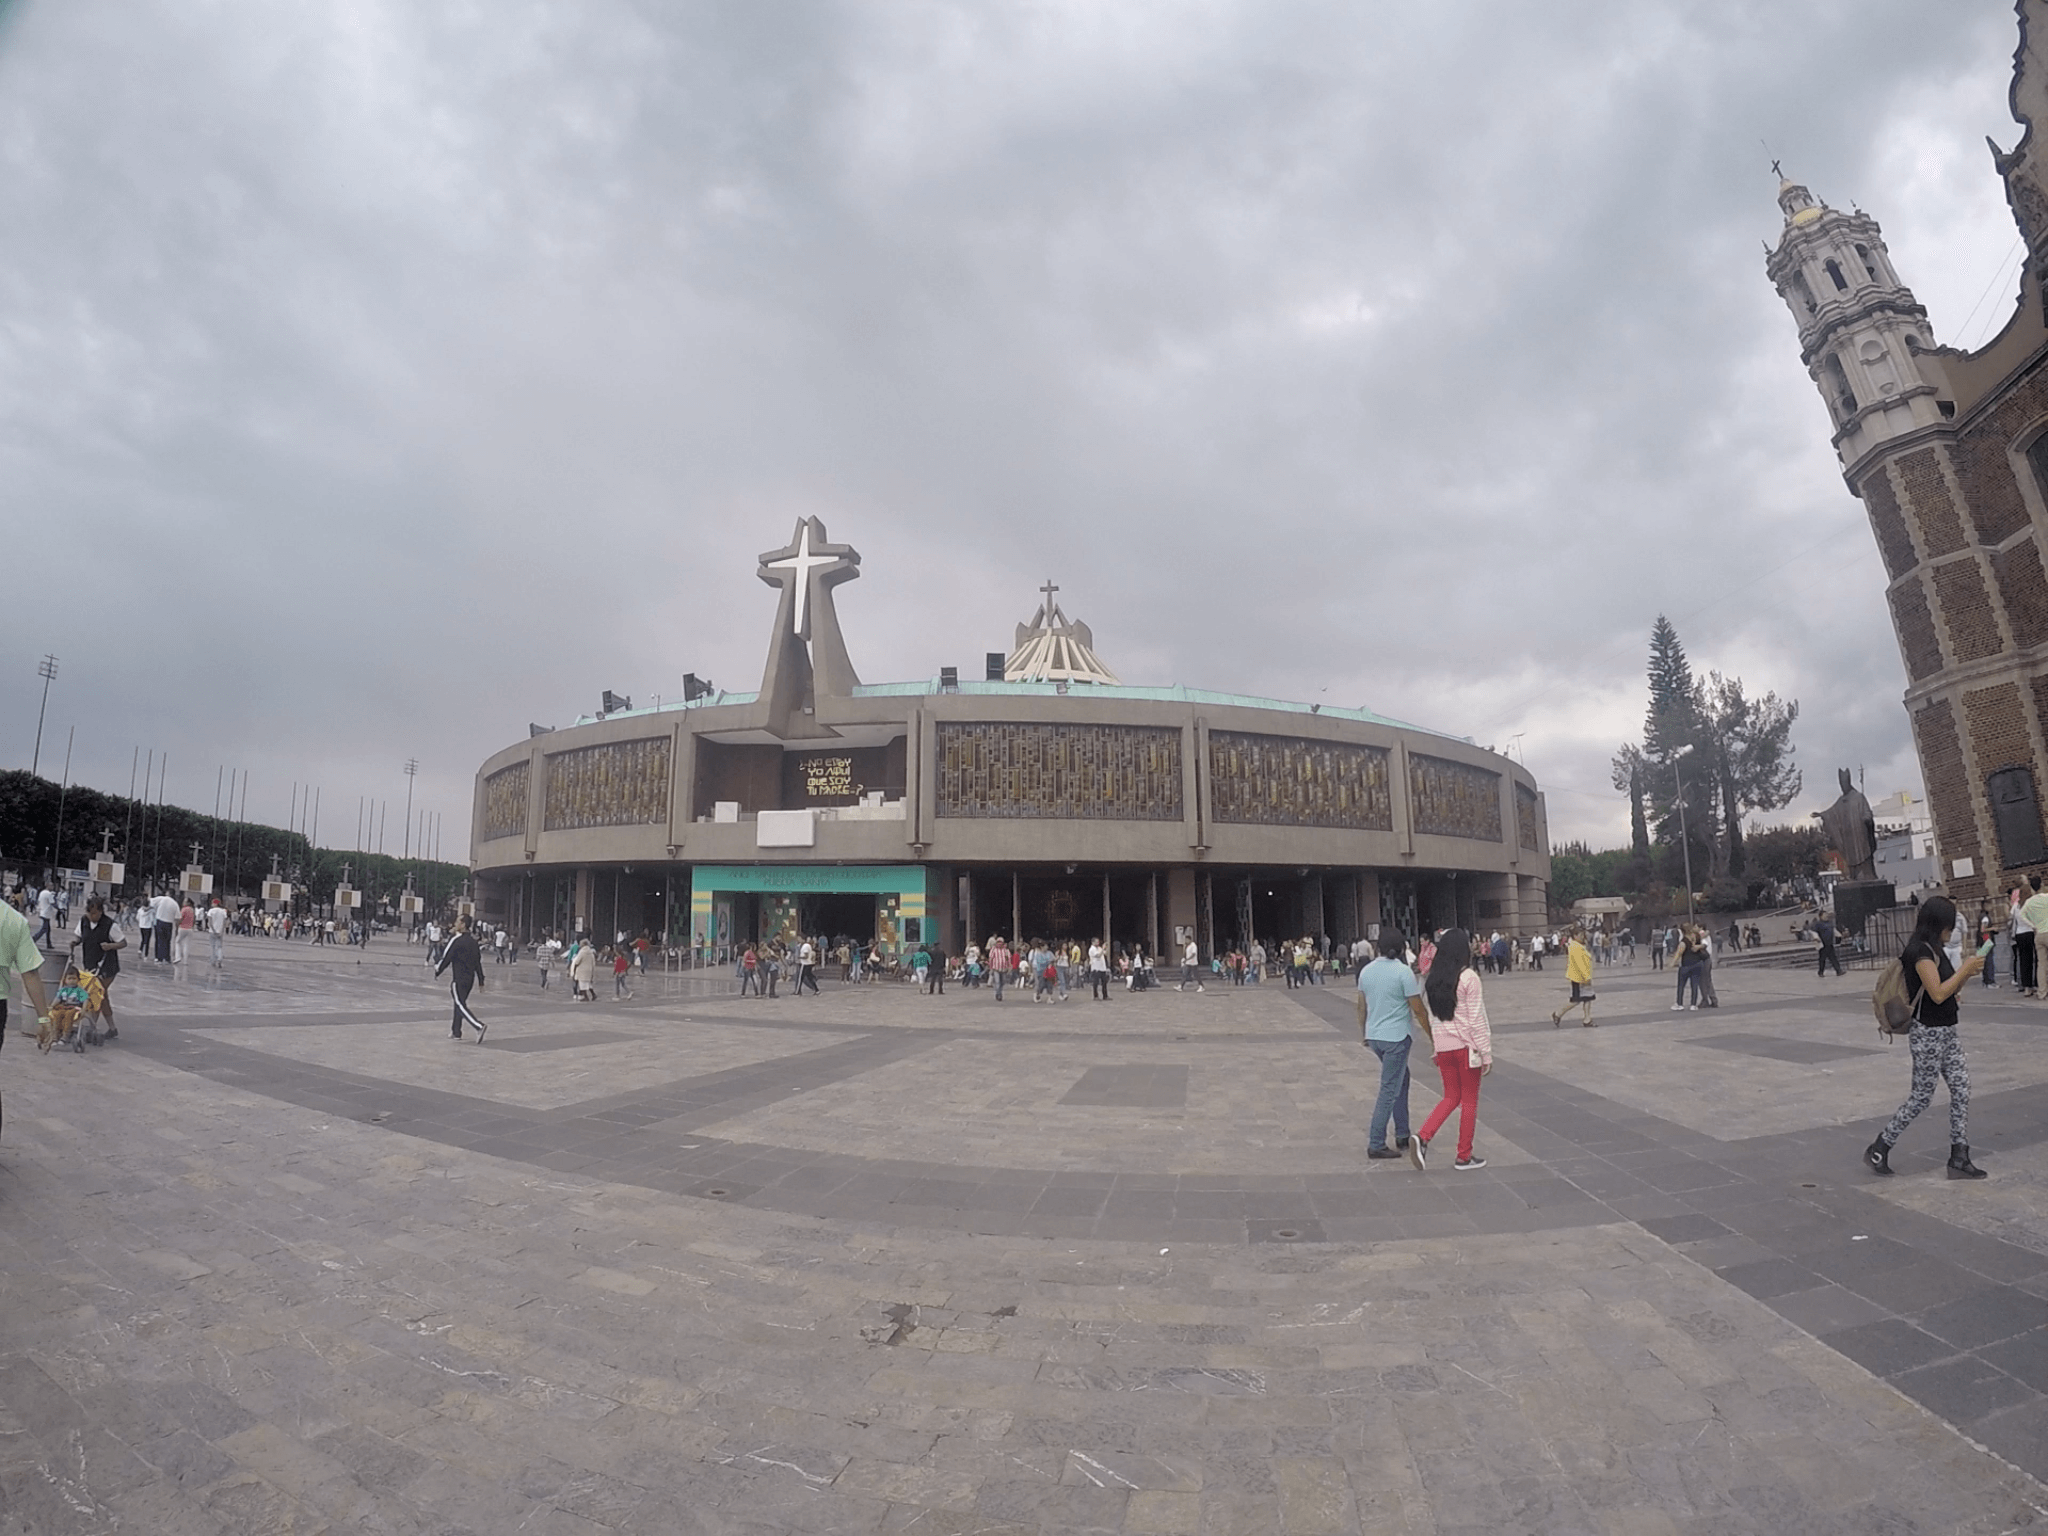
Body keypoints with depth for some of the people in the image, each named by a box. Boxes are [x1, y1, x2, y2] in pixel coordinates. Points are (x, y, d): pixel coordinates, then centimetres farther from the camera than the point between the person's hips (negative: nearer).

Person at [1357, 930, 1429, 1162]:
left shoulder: (1366, 971, 3)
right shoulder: (1404, 973, -15)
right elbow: (1418, 1010, -13)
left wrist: (1364, 1032, 25)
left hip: (1374, 1036, 7)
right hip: (1397, 1038, -6)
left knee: (1401, 1079, 21)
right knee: (1389, 1090, 0)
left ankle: (1402, 1136, 25)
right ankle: (1376, 1144, 2)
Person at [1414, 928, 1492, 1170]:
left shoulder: (1434, 979, 5)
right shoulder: (1468, 977, -13)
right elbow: (1476, 1019, -13)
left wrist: (1436, 1048, 16)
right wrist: (1487, 1053, -7)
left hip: (1443, 1046, 5)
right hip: (1466, 1045, -5)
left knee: (1451, 1096, 15)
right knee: (1469, 1100, 9)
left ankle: (1423, 1137, -3)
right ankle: (1464, 1156, 17)